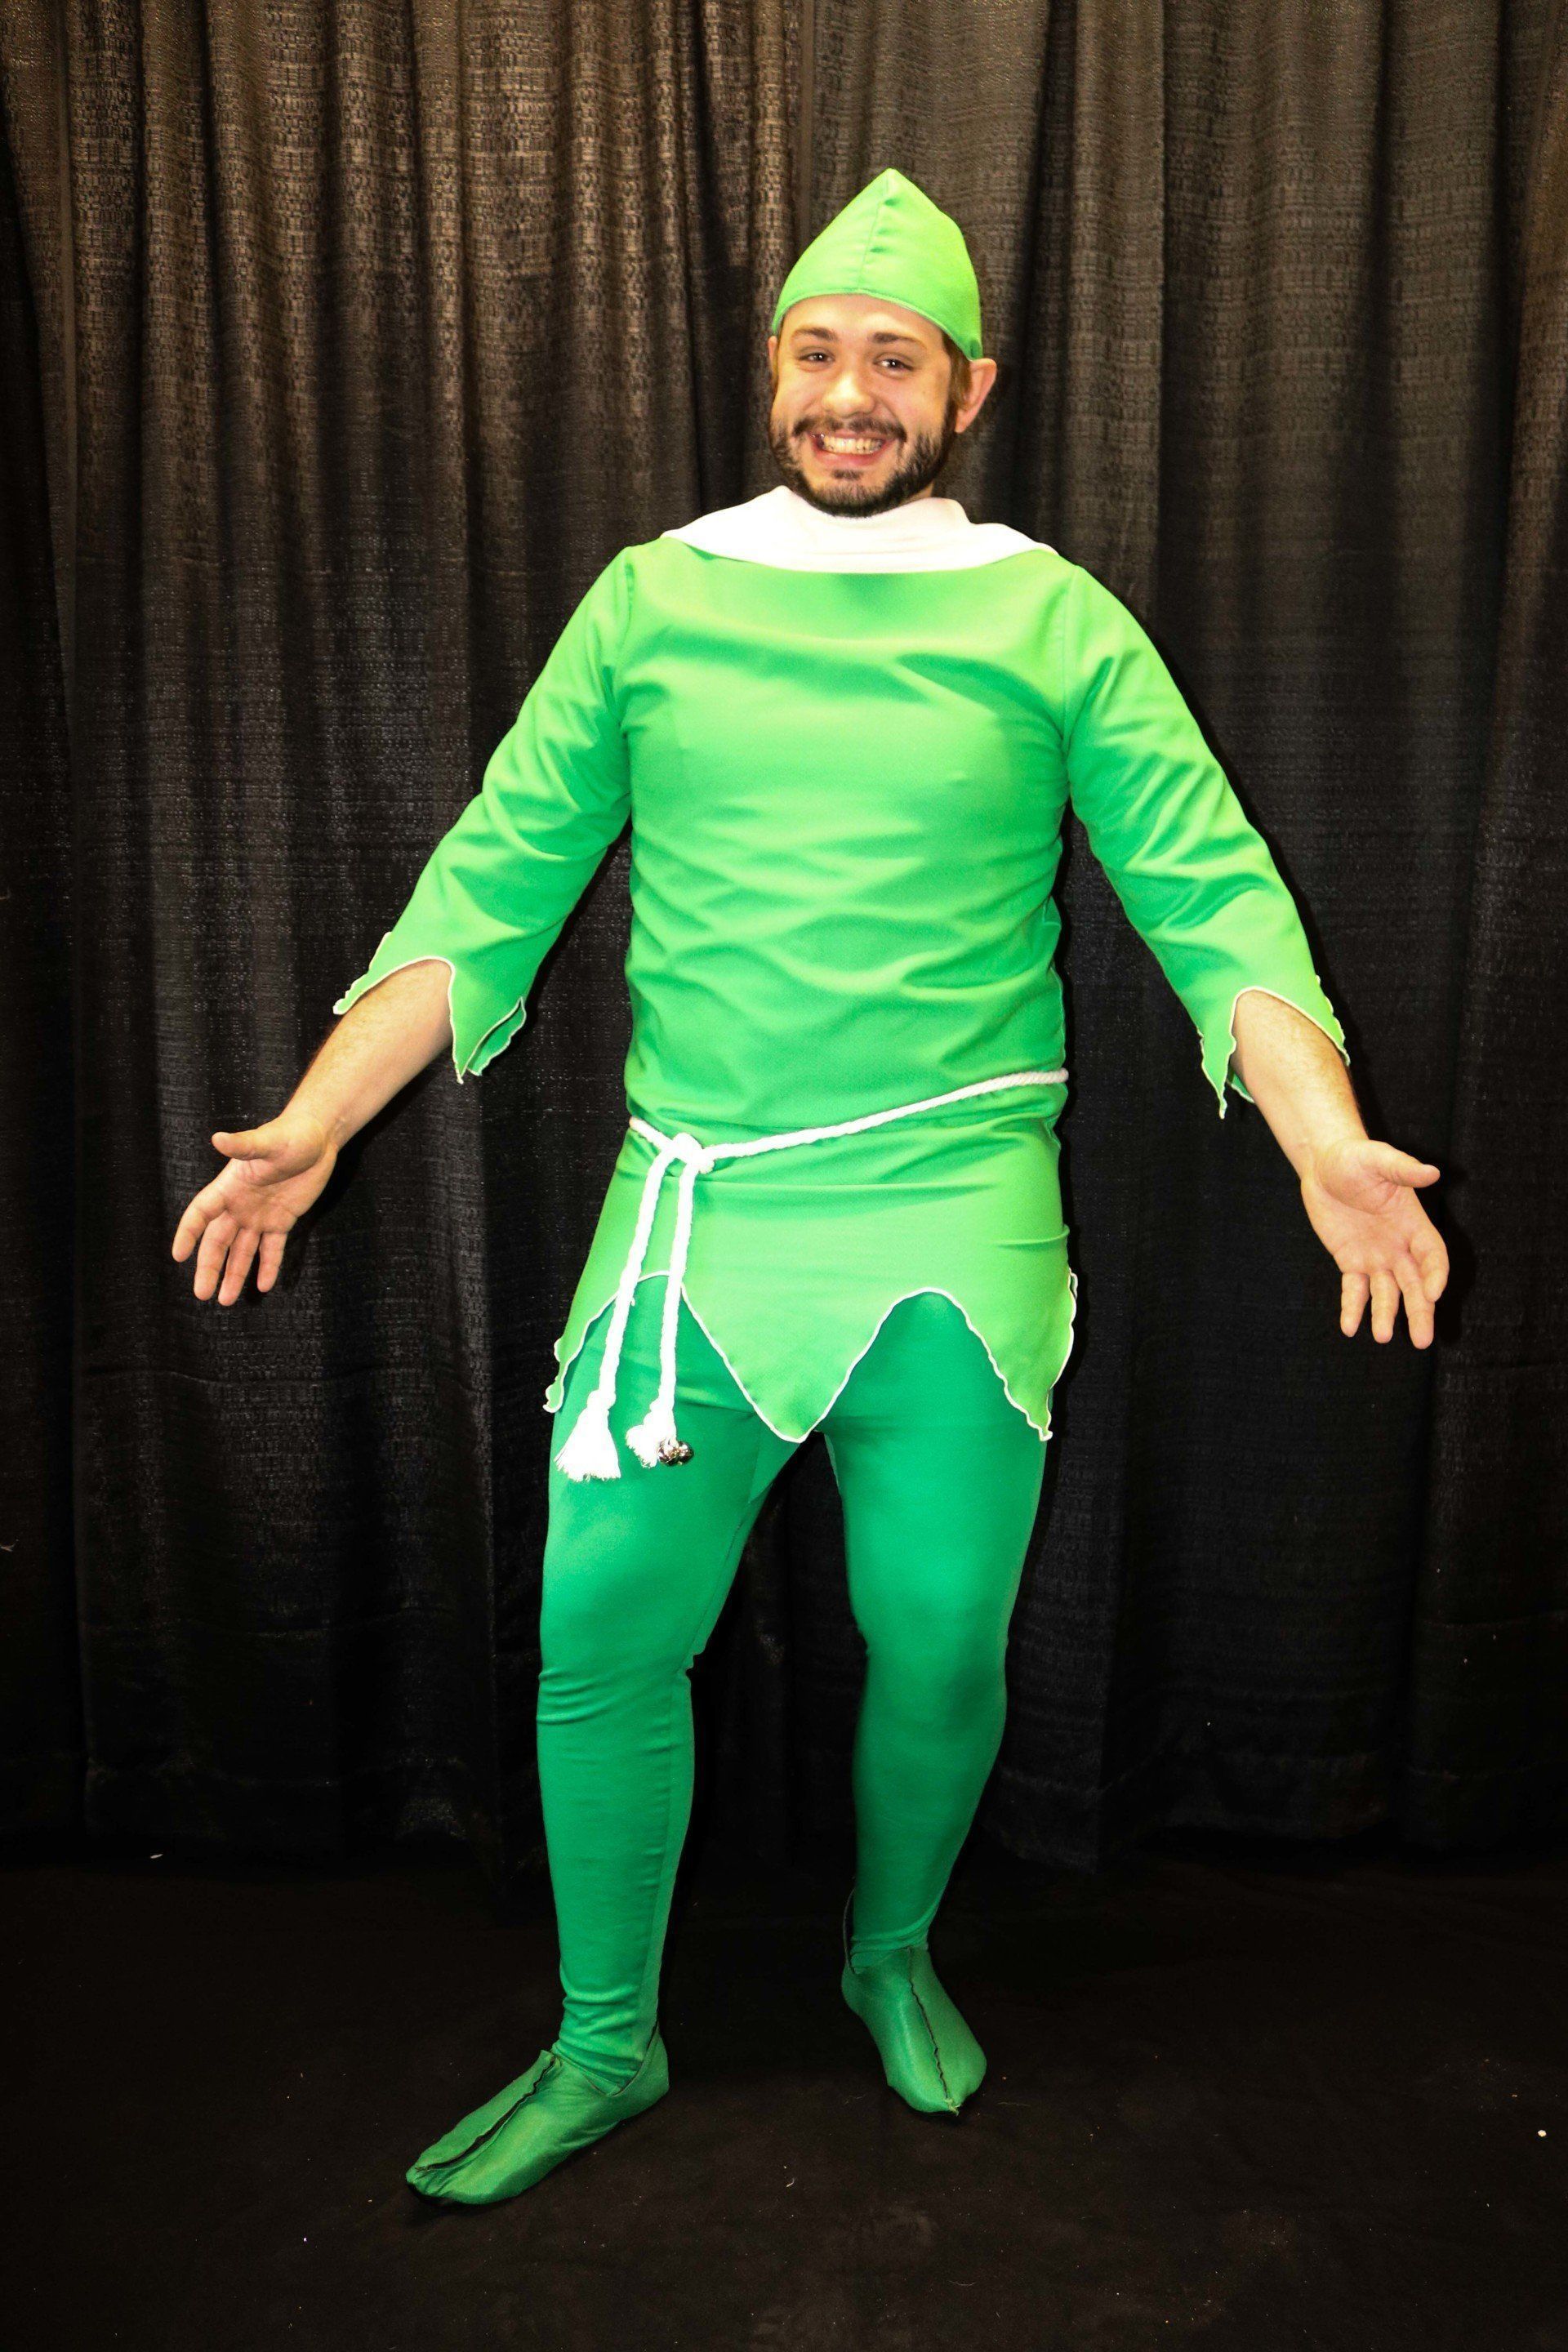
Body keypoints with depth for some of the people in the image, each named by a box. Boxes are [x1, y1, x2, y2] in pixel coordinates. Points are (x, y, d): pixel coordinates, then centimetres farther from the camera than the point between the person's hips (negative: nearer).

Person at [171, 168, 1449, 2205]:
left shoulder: (1054, 621, 4)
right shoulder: (649, 603, 8)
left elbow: (1215, 898, 0)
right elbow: (490, 889, 6)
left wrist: (1329, 1139, -16)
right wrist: (313, 1123, -2)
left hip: (955, 1217, -1)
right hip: (691, 1211, 1)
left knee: (942, 1643, 6)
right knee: (600, 1638, 3)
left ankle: (893, 1953, 39)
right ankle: (605, 2042, 28)